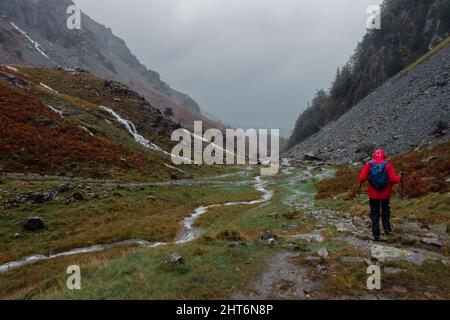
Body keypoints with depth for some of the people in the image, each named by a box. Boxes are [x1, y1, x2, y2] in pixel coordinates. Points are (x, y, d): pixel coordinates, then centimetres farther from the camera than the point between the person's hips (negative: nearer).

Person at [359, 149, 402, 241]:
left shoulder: (368, 165, -8)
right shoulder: (387, 165, -9)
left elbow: (362, 179, -13)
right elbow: (394, 179, -12)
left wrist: (361, 181, 10)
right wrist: (399, 176, 9)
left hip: (373, 194, 0)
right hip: (385, 194, 0)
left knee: (374, 213, 11)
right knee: (385, 210, 25)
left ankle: (376, 234, 12)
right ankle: (387, 228, 23)